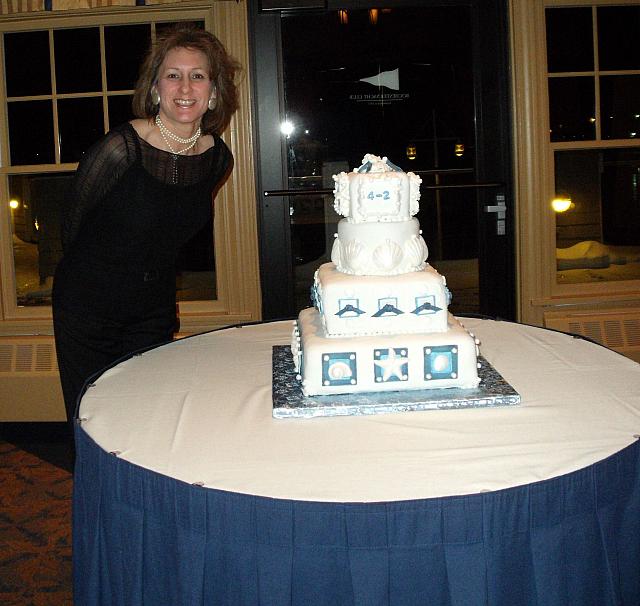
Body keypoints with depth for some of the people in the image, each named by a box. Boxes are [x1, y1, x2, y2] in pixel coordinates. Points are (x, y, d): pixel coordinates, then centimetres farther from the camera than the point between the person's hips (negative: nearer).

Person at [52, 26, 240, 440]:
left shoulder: (218, 158, -6)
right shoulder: (120, 149, -23)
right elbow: (73, 226, -8)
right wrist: (96, 272, 7)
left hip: (155, 311, 4)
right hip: (89, 309, -4)